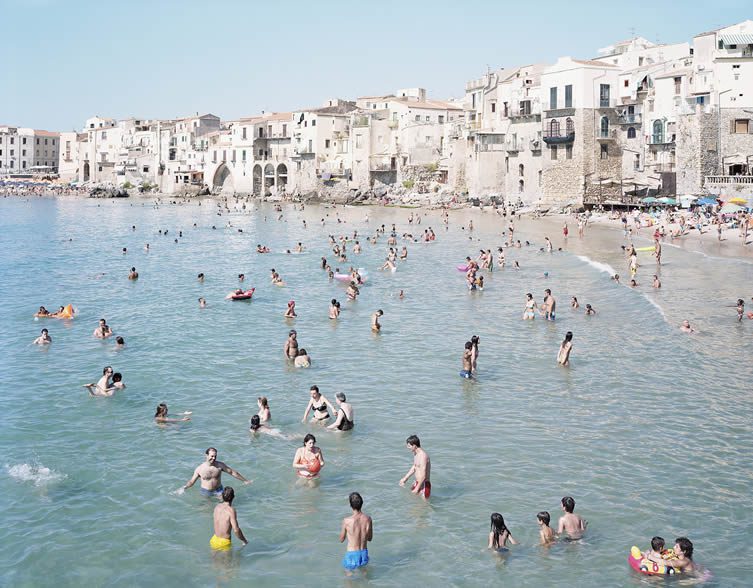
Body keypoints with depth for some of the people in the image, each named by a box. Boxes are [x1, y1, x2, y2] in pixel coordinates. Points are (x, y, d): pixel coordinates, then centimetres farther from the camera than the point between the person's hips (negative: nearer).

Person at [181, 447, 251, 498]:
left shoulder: (220, 465, -9)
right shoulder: (200, 469, -10)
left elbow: (232, 472, -1)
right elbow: (192, 481, 0)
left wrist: (244, 481, 3)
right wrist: (184, 488, -15)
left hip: (218, 491, 0)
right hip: (205, 492, 0)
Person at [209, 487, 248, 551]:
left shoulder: (217, 507, -2)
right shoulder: (231, 511, -22)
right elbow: (236, 530, -22)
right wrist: (244, 540, -9)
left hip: (215, 539, 6)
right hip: (224, 542, -6)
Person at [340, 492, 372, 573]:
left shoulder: (347, 521, -19)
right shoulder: (368, 519, -9)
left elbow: (341, 539, -3)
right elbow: (369, 538, 5)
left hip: (352, 555, -3)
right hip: (364, 555, 3)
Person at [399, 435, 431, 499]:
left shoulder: (423, 456, -25)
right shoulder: (415, 453, 6)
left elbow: (423, 476, -26)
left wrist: (417, 488, -20)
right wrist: (405, 478, 22)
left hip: (424, 484, -10)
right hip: (417, 482, 10)